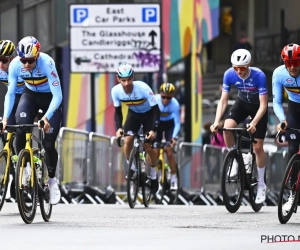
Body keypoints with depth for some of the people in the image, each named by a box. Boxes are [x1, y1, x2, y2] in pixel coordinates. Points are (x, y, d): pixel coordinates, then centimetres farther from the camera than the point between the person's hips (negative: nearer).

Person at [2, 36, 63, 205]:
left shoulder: (47, 63, -34)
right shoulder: (15, 65, -24)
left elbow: (58, 96, -33)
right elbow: (11, 93, -14)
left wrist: (47, 117, -45)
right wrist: (5, 117, -26)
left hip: (50, 97, -3)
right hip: (30, 95, 3)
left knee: (49, 143, -9)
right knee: (20, 129, -25)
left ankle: (52, 180, 13)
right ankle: (24, 166, -4)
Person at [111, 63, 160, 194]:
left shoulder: (143, 88, -37)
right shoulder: (116, 91, -25)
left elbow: (156, 110, -32)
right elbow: (118, 111, -10)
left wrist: (153, 130, -42)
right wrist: (118, 128, -27)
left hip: (149, 115, -3)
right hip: (133, 114, 3)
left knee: (148, 146, -9)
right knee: (127, 140, -19)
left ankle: (153, 177, 10)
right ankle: (132, 168, 3)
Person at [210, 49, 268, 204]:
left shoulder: (259, 76, -33)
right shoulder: (229, 75, -24)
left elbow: (263, 105, -30)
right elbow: (223, 100, -18)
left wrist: (253, 124, -43)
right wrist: (216, 122, -32)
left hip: (258, 107, -3)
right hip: (242, 103, 3)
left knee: (258, 147, -5)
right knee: (227, 127, -28)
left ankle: (261, 185, 10)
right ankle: (234, 160, -5)